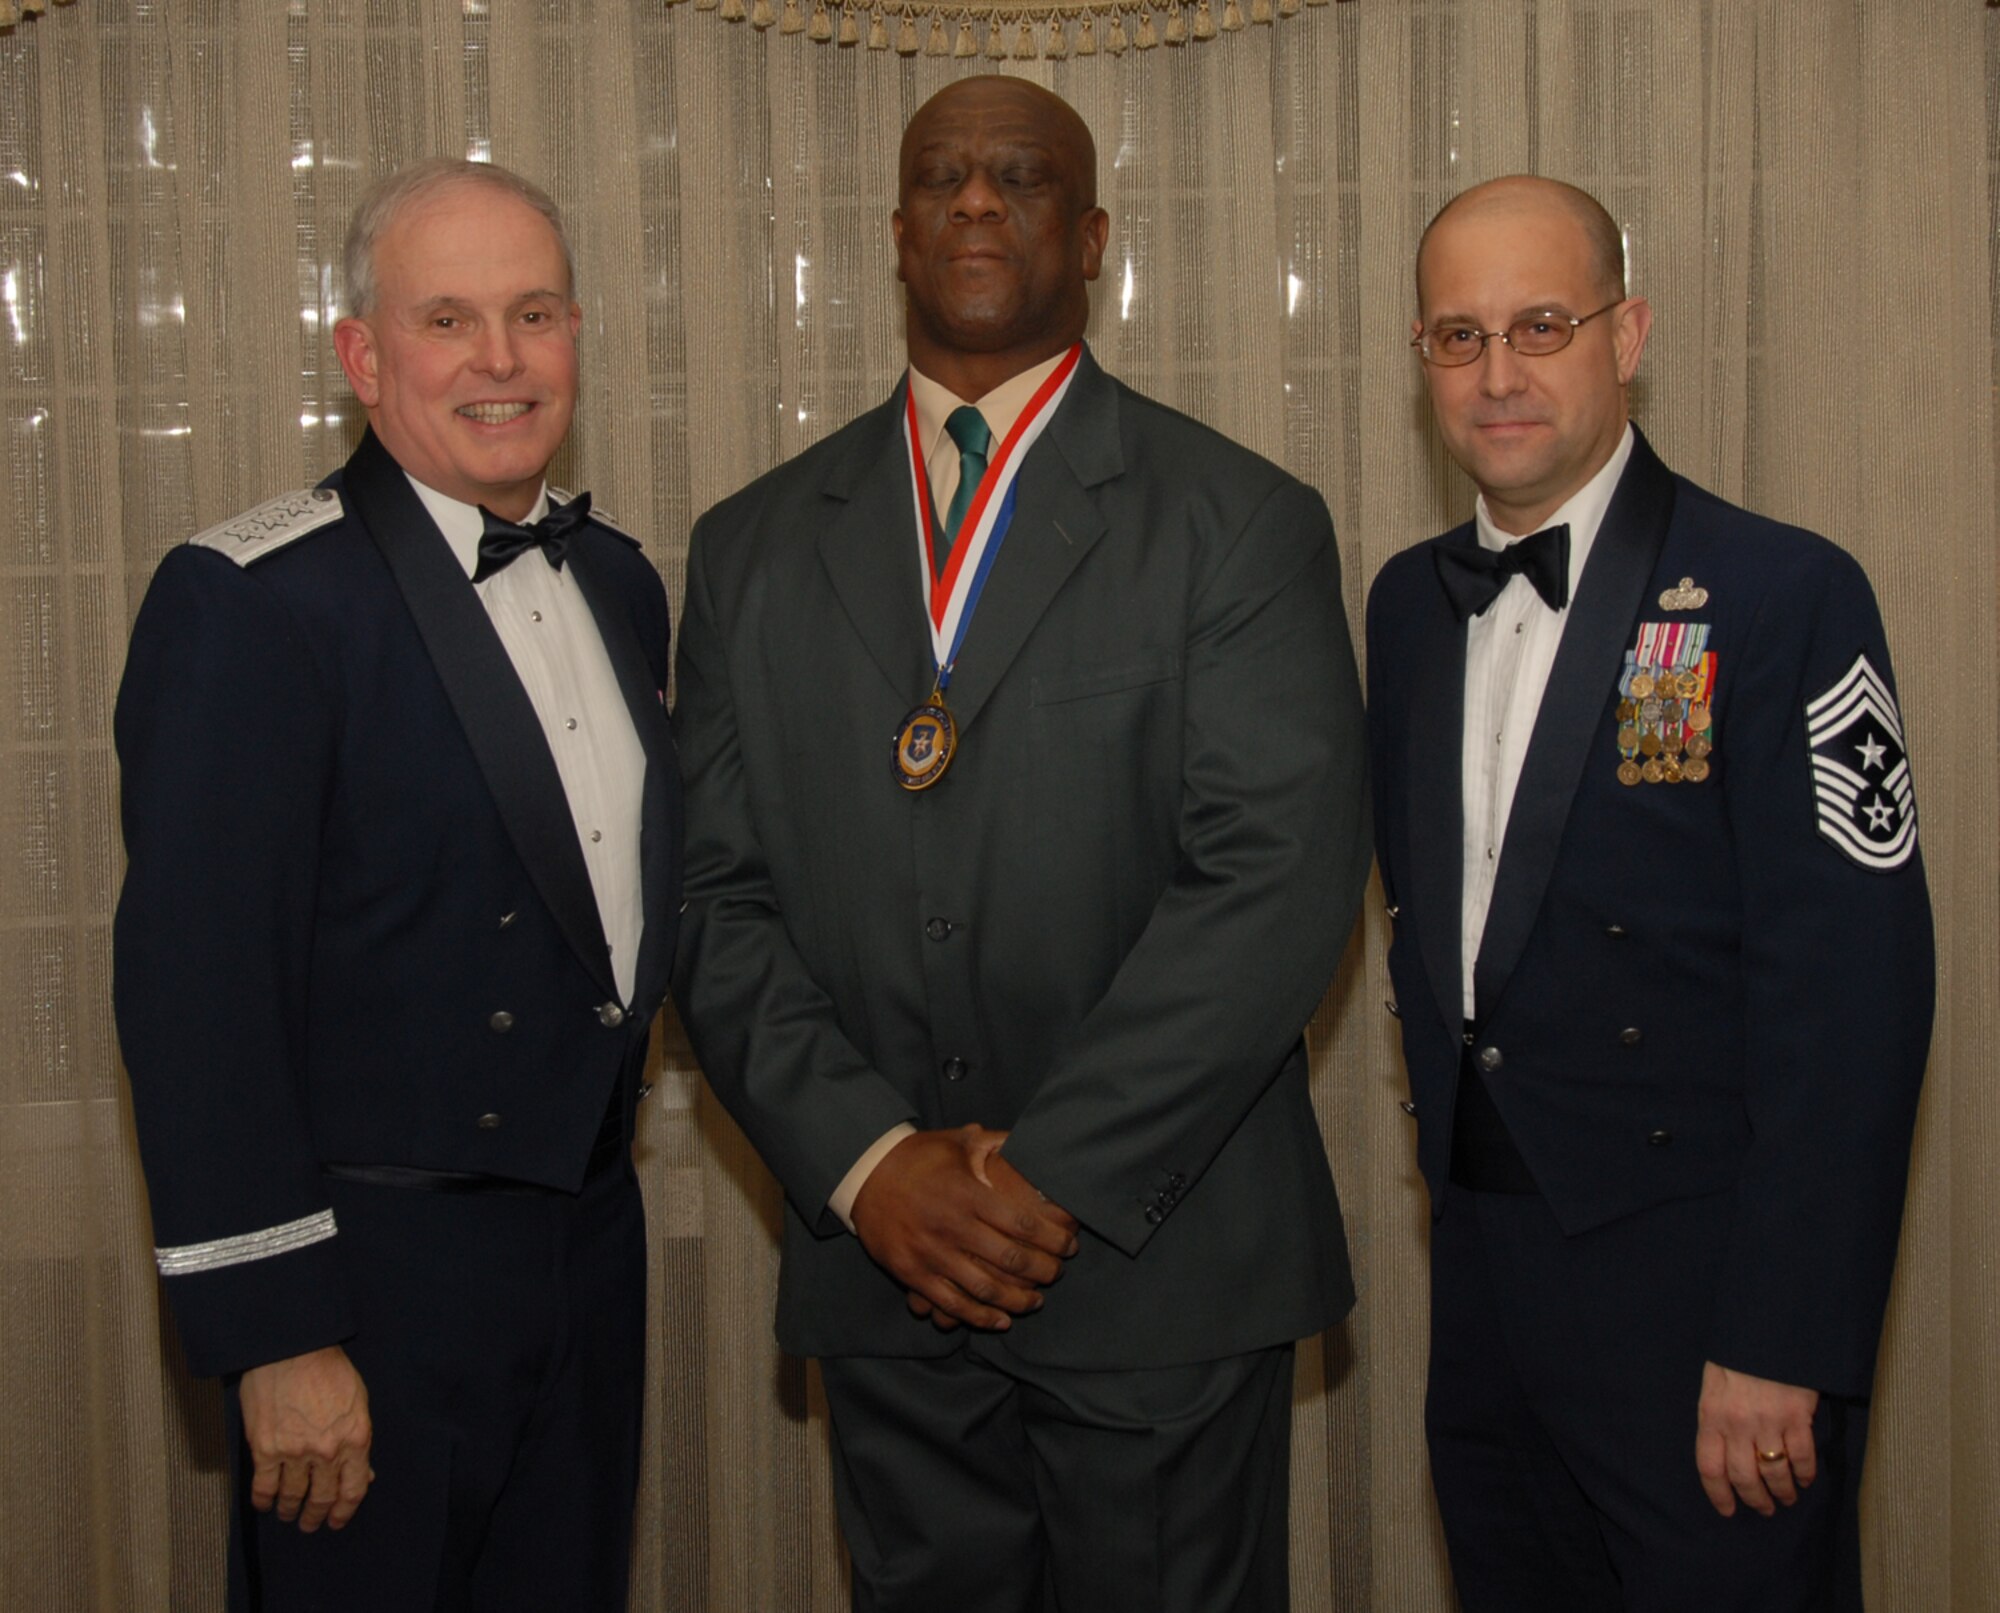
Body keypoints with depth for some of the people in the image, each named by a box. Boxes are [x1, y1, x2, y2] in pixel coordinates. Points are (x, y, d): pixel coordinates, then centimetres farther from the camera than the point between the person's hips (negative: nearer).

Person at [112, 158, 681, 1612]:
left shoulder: (620, 580, 9)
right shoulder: (252, 603, -15)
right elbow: (196, 988, -18)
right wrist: (272, 1332, -19)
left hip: (591, 1237, 7)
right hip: (376, 1272, -7)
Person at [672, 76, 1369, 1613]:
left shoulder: (1241, 523, -2)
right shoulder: (755, 547, 9)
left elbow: (1281, 879, -12)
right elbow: (717, 899, 3)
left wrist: (1057, 1172, -17)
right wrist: (867, 1164, -10)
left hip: (1161, 1267, -2)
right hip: (879, 1271, 3)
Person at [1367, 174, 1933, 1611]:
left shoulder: (1784, 597, -12)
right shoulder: (1411, 603, 9)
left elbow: (1851, 993, -17)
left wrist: (1780, 1345, -19)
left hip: (1697, 1278, -6)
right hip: (1483, 1266, 6)